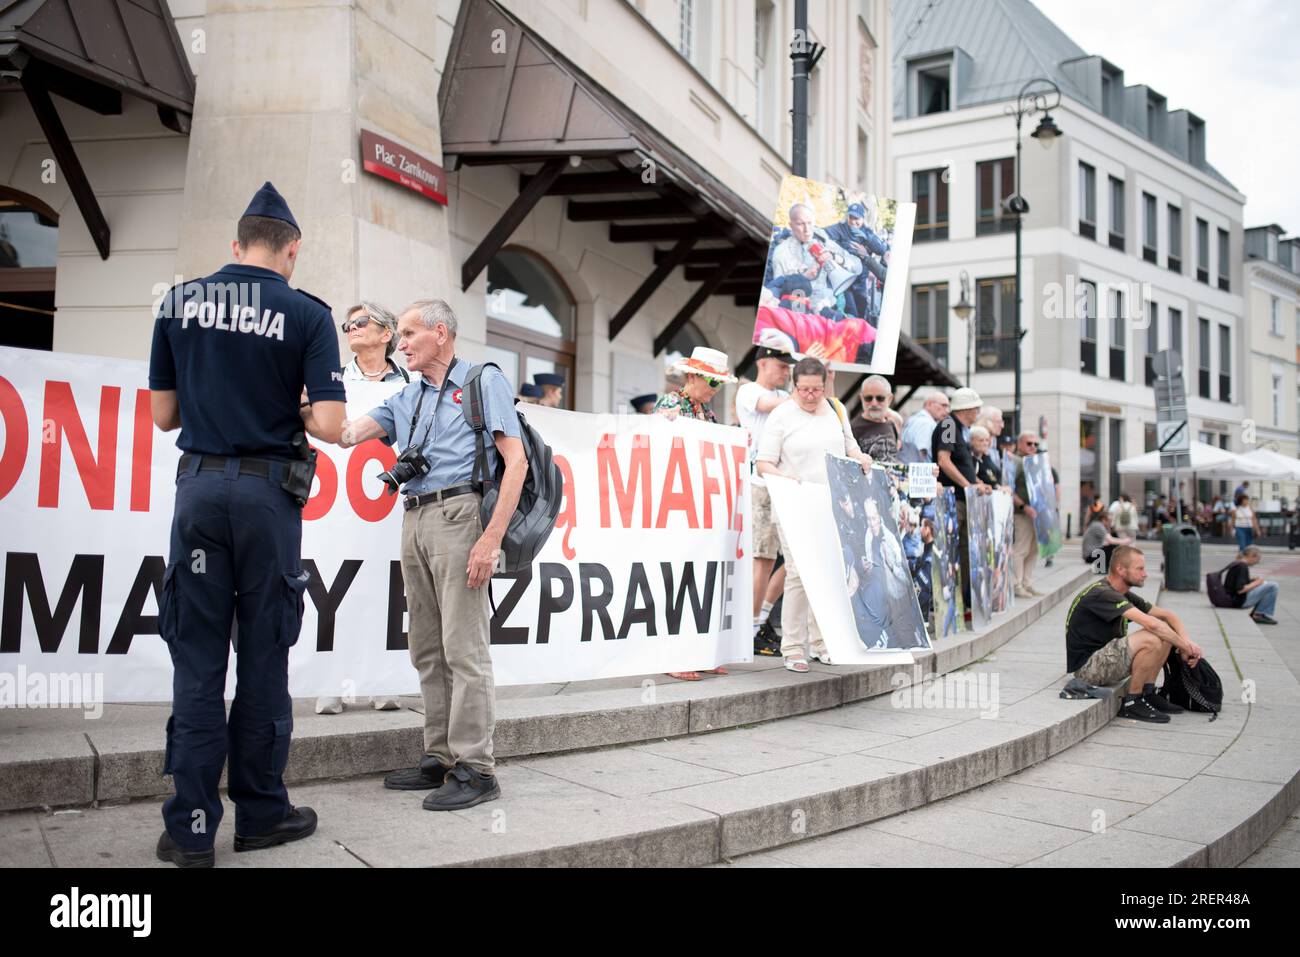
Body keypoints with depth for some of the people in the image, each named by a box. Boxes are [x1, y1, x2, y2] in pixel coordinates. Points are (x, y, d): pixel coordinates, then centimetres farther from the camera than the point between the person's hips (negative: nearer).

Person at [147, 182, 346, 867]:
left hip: (200, 484, 2)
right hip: (269, 491, -2)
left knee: (197, 658, 5)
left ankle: (191, 828, 8)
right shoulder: (307, 314, -3)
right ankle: (261, 814, 16)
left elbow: (163, 415, 9)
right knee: (263, 657, 7)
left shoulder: (179, 302, 6)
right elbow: (329, 425, -10)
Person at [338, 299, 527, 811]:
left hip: (460, 514, -7)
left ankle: (475, 768, -2)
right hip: (415, 521, 7)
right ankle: (439, 758, 18)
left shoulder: (484, 381, 2)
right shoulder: (405, 399, 22)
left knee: (463, 647, -8)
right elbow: (346, 434, 13)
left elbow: (516, 461, -7)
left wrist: (491, 539, -15)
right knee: (427, 649, 10)